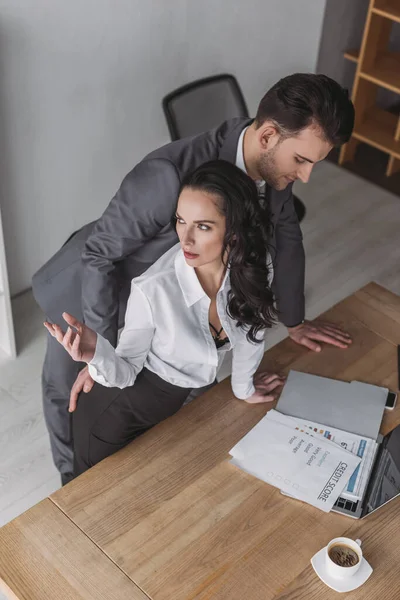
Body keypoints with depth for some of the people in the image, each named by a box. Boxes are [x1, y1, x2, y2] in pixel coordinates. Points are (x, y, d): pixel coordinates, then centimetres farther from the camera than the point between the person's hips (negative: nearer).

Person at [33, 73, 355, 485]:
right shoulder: (169, 175, -43)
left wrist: (294, 322, 9)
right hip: (90, 282, -5)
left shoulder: (273, 160, -20)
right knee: (68, 388, 10)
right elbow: (99, 254, -31)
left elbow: (285, 235, -1)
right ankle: (77, 479, 39)